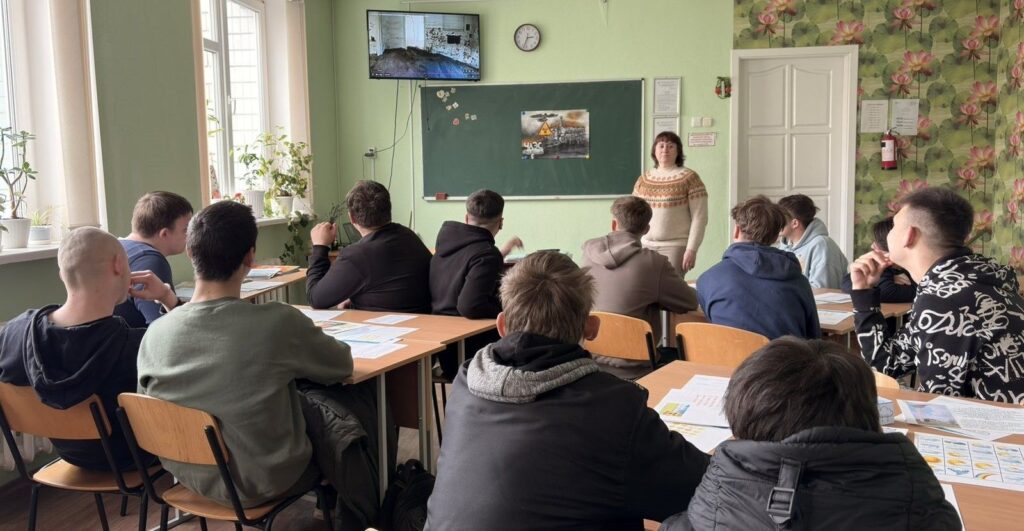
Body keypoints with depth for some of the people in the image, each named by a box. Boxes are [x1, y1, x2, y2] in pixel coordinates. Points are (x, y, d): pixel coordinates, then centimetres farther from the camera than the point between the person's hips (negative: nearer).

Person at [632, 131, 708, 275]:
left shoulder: (690, 178, -3)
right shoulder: (643, 179, 10)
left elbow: (699, 218, -7)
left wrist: (691, 250, -13)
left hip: (675, 247, -4)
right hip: (645, 246, 4)